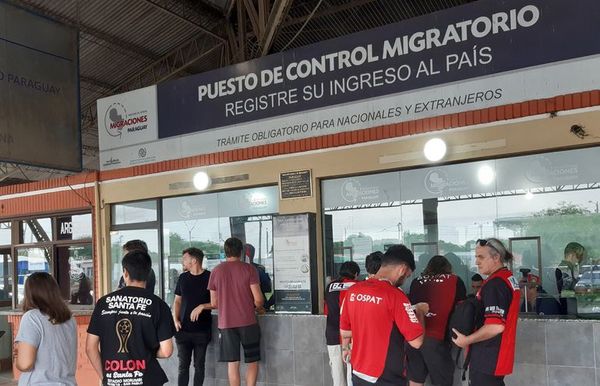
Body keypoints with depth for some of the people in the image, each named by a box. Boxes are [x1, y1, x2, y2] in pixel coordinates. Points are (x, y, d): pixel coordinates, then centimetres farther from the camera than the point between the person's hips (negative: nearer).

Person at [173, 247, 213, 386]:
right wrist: (175, 320, 1)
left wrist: (202, 307, -18)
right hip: (183, 329, 3)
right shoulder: (183, 277, 8)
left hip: (202, 330, -3)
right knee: (183, 365, 4)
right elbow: (177, 301, 13)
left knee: (199, 365, 6)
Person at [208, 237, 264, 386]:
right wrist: (257, 308, 12)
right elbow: (258, 299, -9)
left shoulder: (216, 271, 2)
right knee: (252, 361, 10)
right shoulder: (249, 269, -5)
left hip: (226, 323, 2)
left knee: (232, 362, 8)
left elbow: (214, 303, 5)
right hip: (248, 322, -2)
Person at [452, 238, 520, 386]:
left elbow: (496, 326, -29)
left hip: (487, 359, -10)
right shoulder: (509, 278, 10)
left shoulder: (494, 283, -22)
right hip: (498, 356, 10)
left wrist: (467, 340, -18)